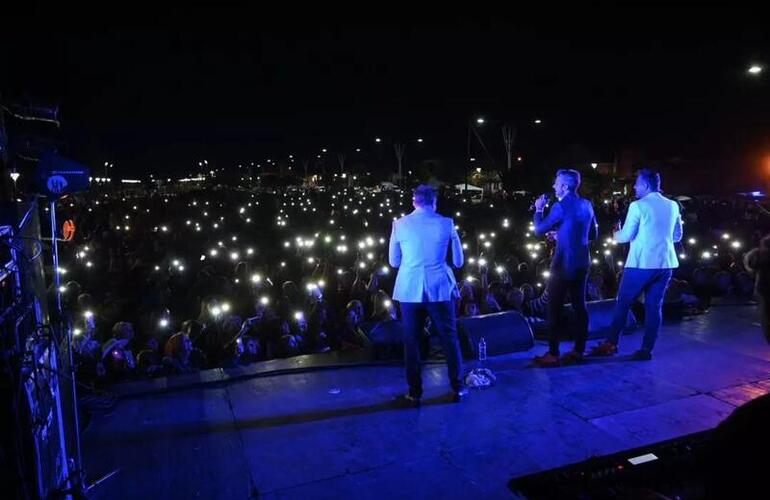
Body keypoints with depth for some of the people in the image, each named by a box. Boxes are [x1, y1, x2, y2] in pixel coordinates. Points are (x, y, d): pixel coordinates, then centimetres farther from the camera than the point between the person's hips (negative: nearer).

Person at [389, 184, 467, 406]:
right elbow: (458, 261, 4)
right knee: (450, 338, 12)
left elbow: (393, 261, 6)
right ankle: (457, 388, 21)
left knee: (411, 341, 8)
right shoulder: (446, 223, -2)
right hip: (440, 288, 0)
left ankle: (414, 394, 14)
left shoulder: (399, 224, -1)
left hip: (410, 290, 0)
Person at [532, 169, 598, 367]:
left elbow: (539, 229, -9)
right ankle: (578, 350, 18)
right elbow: (593, 234, 15)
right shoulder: (587, 205, 8)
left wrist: (539, 209, 6)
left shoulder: (560, 206, -15)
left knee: (555, 306, -2)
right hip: (582, 262, 8)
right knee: (579, 304, 11)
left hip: (564, 263, -8)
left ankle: (553, 354, 0)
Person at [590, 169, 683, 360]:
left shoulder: (638, 206, -10)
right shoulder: (673, 206, 7)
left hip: (641, 264, -5)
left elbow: (626, 236, -10)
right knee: (654, 306, 8)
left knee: (623, 303, 5)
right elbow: (677, 236, 14)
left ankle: (611, 344, 12)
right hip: (665, 264, 5)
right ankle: (646, 349, 10)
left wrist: (616, 233, 9)